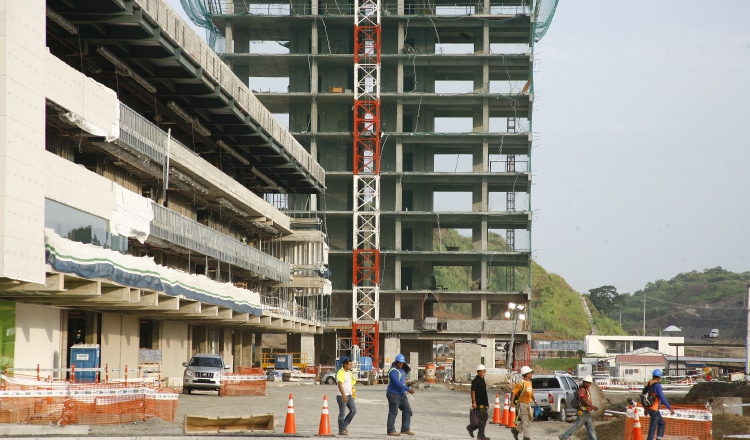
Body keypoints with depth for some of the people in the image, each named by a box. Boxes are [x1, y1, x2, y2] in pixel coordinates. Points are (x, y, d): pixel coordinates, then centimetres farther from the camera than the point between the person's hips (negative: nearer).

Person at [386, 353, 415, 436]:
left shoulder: (401, 369, 13)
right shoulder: (393, 371, -17)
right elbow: (398, 383, -25)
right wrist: (408, 389, -25)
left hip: (402, 394, 10)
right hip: (394, 394, -10)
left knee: (407, 410, 10)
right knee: (393, 412, -5)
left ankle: (405, 429, 15)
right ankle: (391, 430, 0)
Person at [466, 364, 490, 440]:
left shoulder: (482, 380, 17)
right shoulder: (475, 380, -11)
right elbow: (473, 392, -16)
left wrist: (487, 402, 25)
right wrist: (474, 402, -22)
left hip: (483, 403, 9)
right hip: (479, 403, -9)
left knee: (484, 418, 12)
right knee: (483, 418, -7)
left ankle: (471, 428, 24)